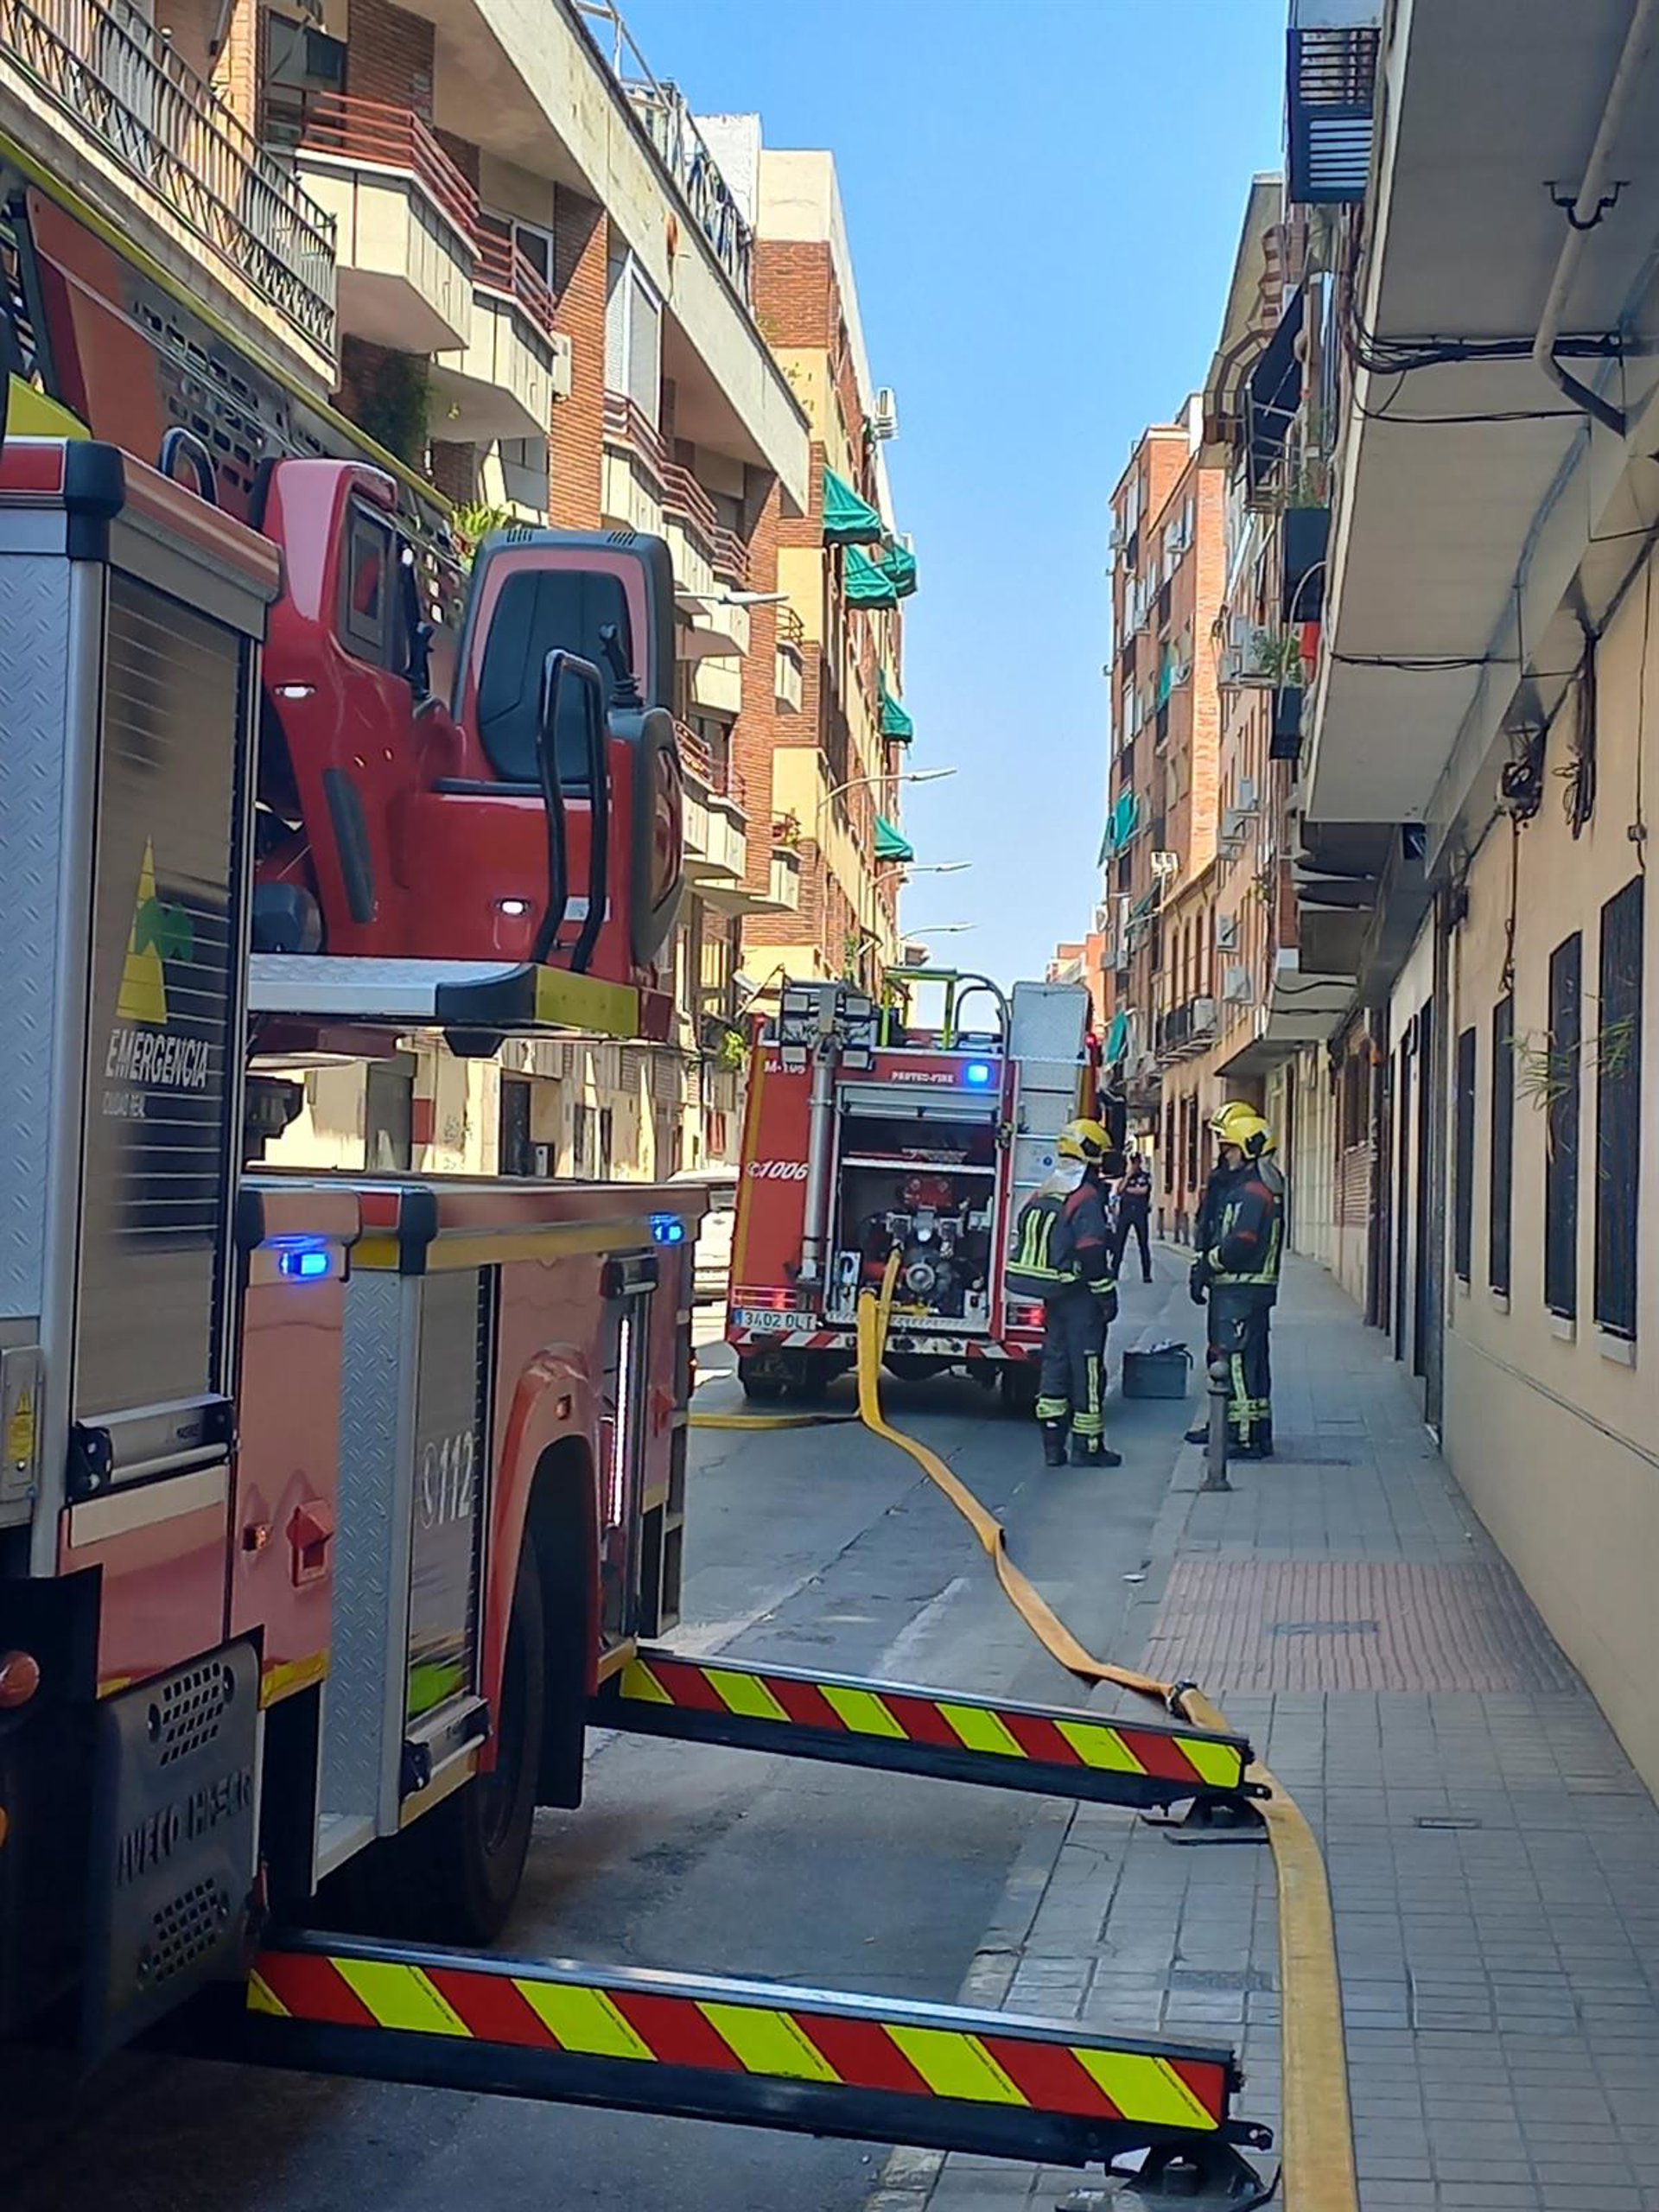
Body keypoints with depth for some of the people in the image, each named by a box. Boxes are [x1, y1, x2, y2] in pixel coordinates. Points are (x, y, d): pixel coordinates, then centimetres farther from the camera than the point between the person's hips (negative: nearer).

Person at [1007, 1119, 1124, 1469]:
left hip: (1052, 1296, 8)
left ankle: (1052, 1445, 12)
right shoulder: (1087, 1199, -16)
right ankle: (1087, 1446, 3)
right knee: (1087, 1368, -1)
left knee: (1055, 1363, 11)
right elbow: (1092, 1255, -20)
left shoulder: (1041, 1194, 10)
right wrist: (1107, 1296, -13)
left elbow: (1023, 1243, 15)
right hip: (1079, 1297, -8)